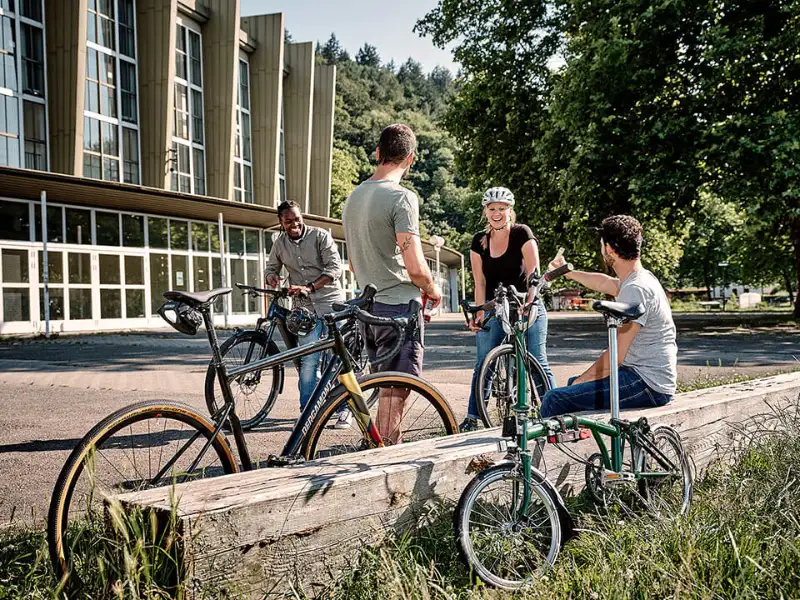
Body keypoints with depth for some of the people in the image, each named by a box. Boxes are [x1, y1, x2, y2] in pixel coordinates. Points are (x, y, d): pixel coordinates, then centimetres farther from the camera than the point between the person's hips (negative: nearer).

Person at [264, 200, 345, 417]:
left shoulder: (320, 236, -4)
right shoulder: (279, 244, 8)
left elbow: (334, 268, -11)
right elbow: (271, 268, 20)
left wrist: (309, 287, -22)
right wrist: (273, 278, -5)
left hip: (331, 302, -2)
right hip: (305, 307, 3)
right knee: (308, 361, -5)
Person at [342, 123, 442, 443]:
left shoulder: (353, 197, 12)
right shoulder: (402, 197, -14)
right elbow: (415, 267, -20)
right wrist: (433, 289, -1)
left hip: (367, 306, 8)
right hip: (399, 308, -8)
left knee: (387, 389, 19)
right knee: (394, 394, -2)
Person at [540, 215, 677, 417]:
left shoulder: (636, 289, -20)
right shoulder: (643, 278, 12)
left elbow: (616, 355, -22)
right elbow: (603, 282, 35)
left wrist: (584, 379, -9)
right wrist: (567, 271, 49)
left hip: (647, 385, -11)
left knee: (555, 399, -16)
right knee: (573, 383, 27)